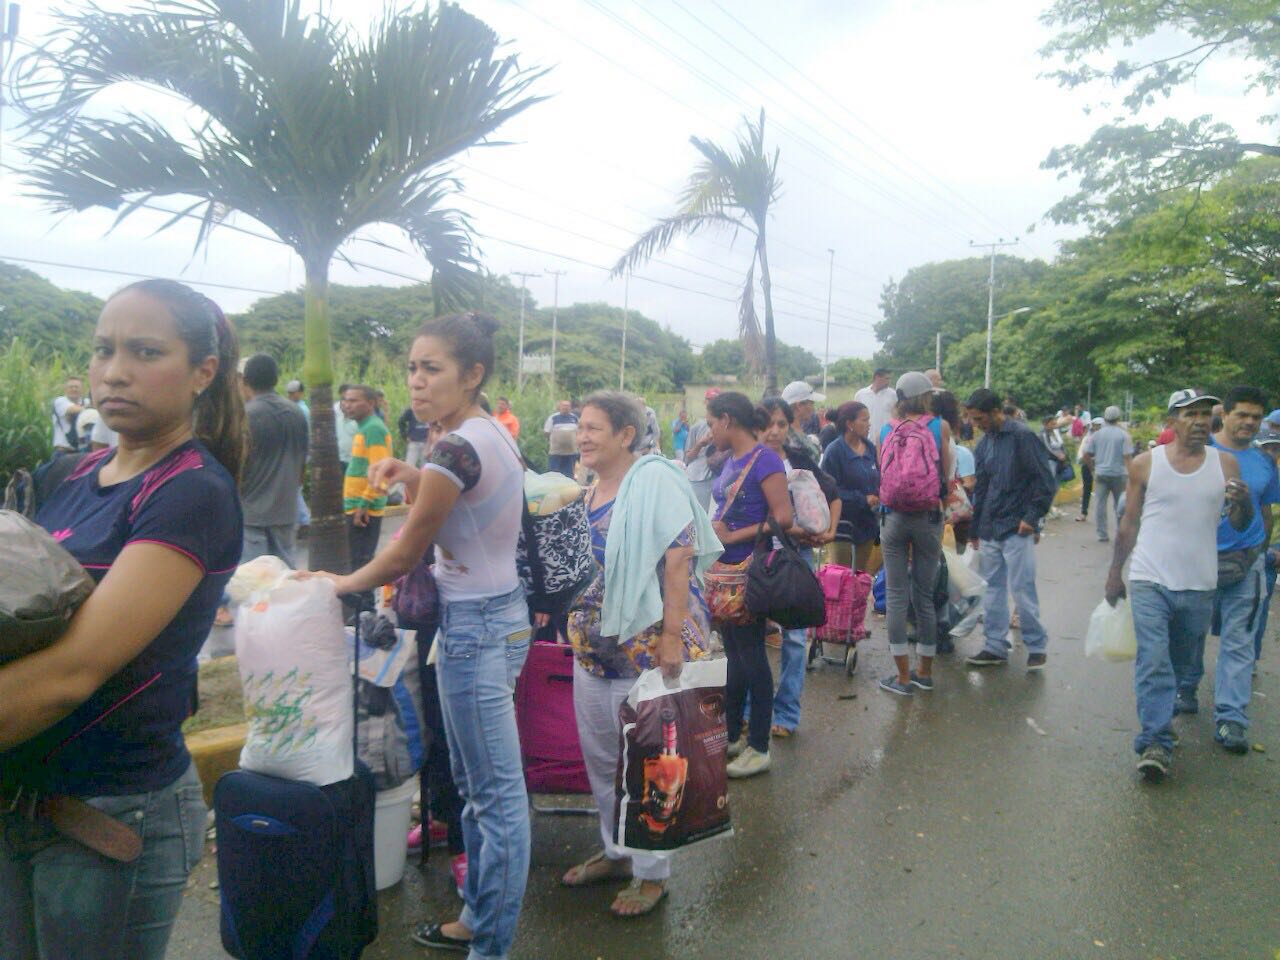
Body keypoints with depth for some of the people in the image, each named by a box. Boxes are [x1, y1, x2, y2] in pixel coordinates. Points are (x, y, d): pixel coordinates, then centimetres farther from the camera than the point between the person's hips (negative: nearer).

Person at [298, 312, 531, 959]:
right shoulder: (491, 431, 9)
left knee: (496, 793, 1)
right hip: (499, 610, 11)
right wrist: (414, 475, 5)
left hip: (476, 626, -11)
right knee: (475, 784, 20)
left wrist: (343, 582, 6)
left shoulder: (457, 448, -20)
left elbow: (405, 553, -12)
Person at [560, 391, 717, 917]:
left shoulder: (653, 480, -14)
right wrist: (576, 624, 16)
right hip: (593, 639, 8)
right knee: (600, 754, 17)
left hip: (647, 642, -8)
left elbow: (678, 560, -19)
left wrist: (673, 636, -23)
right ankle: (616, 850, 37)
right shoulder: (588, 494, 9)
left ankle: (652, 871, 22)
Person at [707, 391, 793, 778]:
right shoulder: (731, 460, 10)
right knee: (734, 654, 16)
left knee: (751, 655, 1)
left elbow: (783, 517, -20)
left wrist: (731, 537, -19)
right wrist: (709, 530, -1)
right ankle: (732, 736, 29)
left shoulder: (764, 459, -14)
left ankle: (758, 748, 14)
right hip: (726, 569, 8)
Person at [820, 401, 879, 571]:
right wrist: (862, 499, -17)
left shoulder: (869, 447, 4)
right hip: (843, 523, -6)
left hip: (867, 522, 6)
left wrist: (877, 496, -3)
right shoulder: (835, 451, -15)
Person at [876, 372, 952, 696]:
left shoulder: (885, 430, 1)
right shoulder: (939, 426, -3)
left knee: (896, 595, 5)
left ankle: (903, 677, 8)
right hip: (928, 517, 0)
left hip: (893, 518, 0)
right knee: (925, 595, 11)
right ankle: (925, 672, 23)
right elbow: (946, 476, -1)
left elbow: (881, 477, 6)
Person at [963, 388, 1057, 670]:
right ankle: (995, 646, 18)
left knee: (1022, 589, -3)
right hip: (989, 530, 7)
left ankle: (1036, 647, 11)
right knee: (993, 589, 10)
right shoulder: (984, 443, 13)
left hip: (1016, 529, -7)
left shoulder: (1021, 436, -8)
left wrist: (1032, 517, -14)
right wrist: (974, 530, 19)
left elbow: (1045, 481, -9)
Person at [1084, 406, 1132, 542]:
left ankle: (1102, 534, 4)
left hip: (1101, 474, 2)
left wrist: (1093, 470, 17)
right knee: (1120, 504, 9)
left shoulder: (1096, 435, 3)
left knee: (1101, 504, 4)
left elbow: (1087, 456, 3)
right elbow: (1128, 457, -12)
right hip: (1119, 474, -2)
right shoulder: (1123, 434, -5)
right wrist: (1130, 475, -9)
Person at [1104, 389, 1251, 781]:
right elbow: (1129, 523, 5)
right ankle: (1156, 742, -7)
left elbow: (1241, 525, 3)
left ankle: (1158, 716, 38)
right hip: (1150, 581, -2)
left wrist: (1242, 503, -21)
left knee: (1177, 660, 17)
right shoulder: (1145, 463, -1)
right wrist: (1114, 574, 7)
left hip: (1199, 586, 3)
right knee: (1153, 660, -12)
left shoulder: (1225, 464, 3)